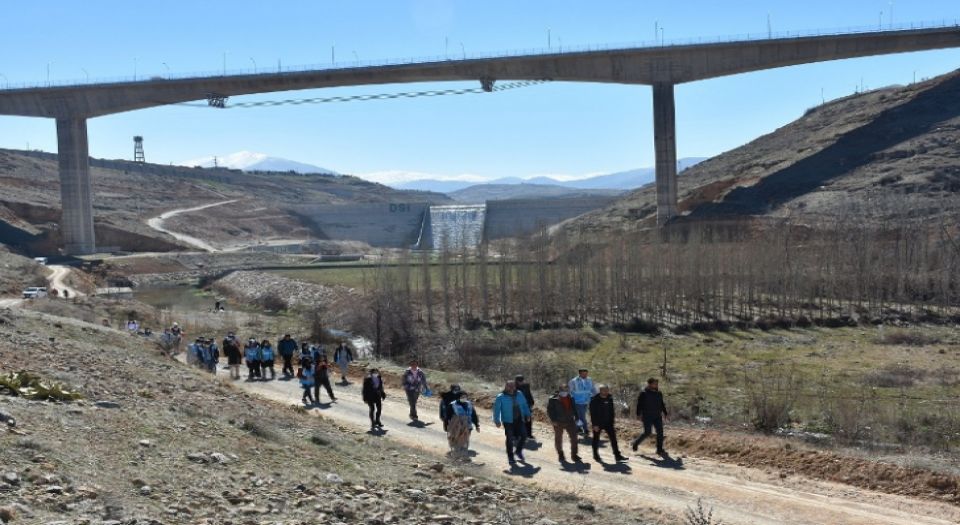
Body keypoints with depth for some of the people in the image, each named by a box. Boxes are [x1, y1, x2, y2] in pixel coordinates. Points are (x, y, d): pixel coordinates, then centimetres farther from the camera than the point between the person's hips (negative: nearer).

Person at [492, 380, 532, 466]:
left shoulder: (519, 395, 7)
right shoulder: (501, 397, -6)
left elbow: (524, 405, 18)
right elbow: (497, 409, -8)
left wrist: (527, 414, 10)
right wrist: (497, 420, -14)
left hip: (519, 420, 4)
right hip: (508, 421, -4)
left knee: (523, 435, 0)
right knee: (510, 439, -2)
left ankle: (518, 451, 27)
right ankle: (510, 458, 11)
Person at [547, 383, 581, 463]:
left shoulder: (570, 399, 7)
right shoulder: (553, 400, -9)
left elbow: (573, 409, 16)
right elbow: (549, 410, -9)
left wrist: (576, 418, 9)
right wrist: (553, 420, -15)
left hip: (570, 421, 3)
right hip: (558, 423, -3)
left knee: (574, 437, 0)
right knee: (558, 439, 9)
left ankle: (574, 455, 11)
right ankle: (560, 455, 24)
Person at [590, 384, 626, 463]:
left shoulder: (610, 398, 2)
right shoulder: (595, 400, -14)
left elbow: (611, 411, 10)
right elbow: (593, 413, -14)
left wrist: (612, 422, 9)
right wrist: (595, 425, -17)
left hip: (608, 423, 5)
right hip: (598, 423, -5)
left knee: (613, 438, 1)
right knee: (596, 439, 8)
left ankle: (617, 455, 6)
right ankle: (596, 456, 21)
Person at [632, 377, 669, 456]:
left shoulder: (659, 394, 9)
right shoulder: (644, 394, -9)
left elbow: (662, 404, 18)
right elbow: (639, 405, -9)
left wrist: (665, 413, 12)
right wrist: (639, 415, -16)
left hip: (657, 417, 5)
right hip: (647, 417, -5)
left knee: (660, 432, -2)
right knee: (647, 433, -4)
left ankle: (660, 450, 5)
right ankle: (636, 443, 20)